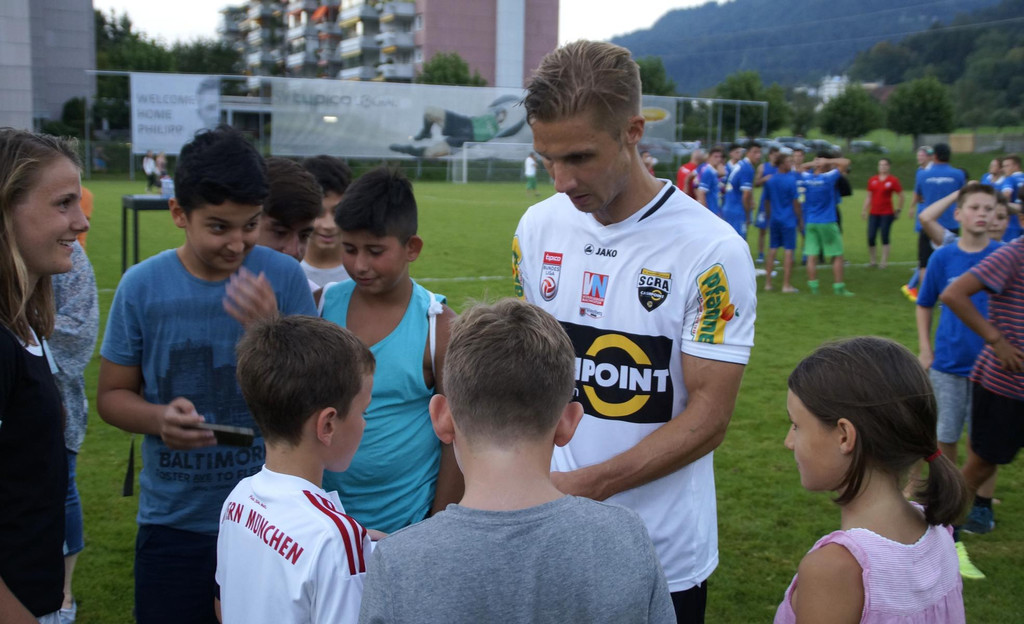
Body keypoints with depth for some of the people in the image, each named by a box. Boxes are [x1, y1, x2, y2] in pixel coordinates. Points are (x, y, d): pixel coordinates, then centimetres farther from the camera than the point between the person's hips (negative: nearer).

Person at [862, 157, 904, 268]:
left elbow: (900, 196, 1)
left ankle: (884, 262, 6)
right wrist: (864, 210, 9)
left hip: (887, 214, -3)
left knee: (885, 237, -1)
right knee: (871, 237, -2)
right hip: (873, 213, 4)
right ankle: (873, 260, 13)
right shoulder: (872, 180, 9)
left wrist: (898, 210, 0)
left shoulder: (893, 180, -3)